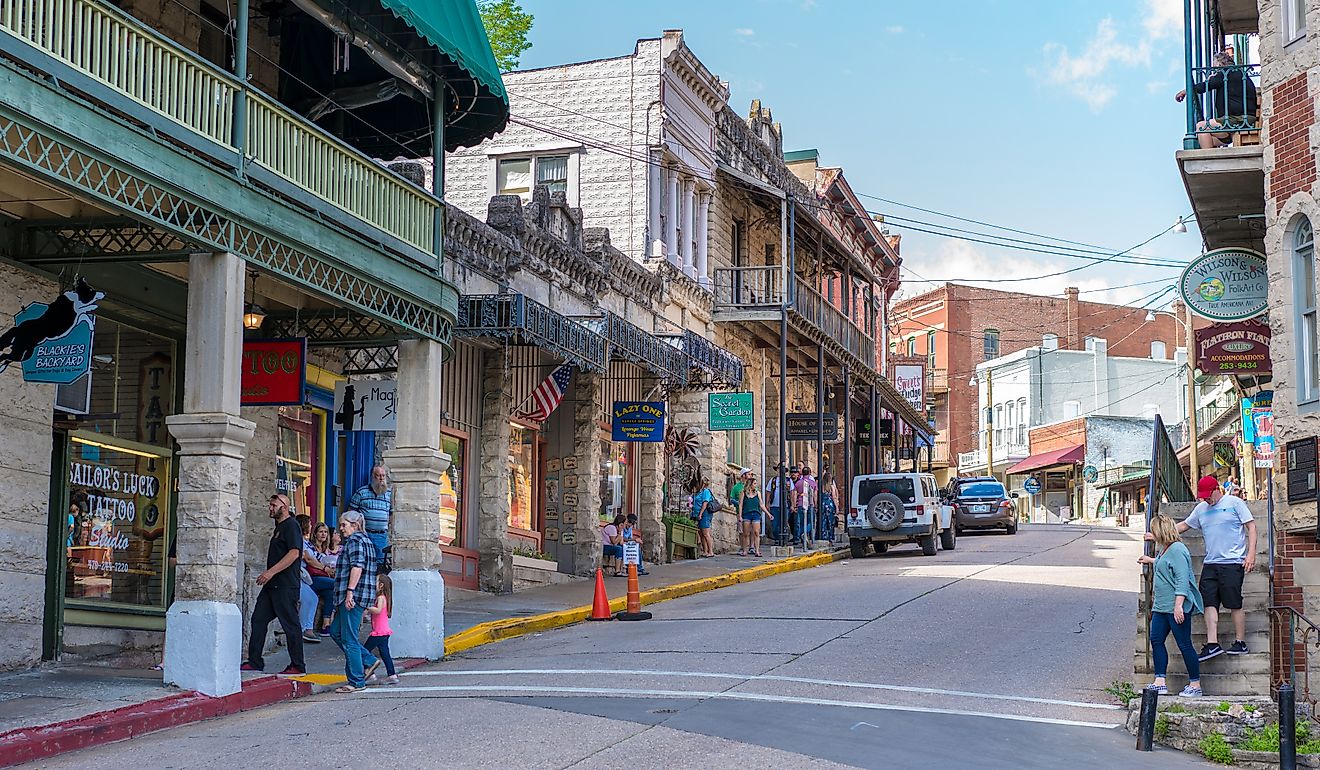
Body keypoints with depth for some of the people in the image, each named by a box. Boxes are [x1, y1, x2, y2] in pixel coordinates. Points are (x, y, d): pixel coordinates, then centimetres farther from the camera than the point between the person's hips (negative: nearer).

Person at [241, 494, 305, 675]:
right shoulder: (279, 527, 20)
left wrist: (271, 572, -24)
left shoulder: (291, 526, -11)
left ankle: (298, 666, 2)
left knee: (290, 625, -4)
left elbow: (294, 553, -22)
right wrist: (267, 575, 20)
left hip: (285, 586, -10)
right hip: (272, 585, 10)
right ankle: (254, 662, 11)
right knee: (258, 619, 7)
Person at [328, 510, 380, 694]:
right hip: (362, 595, 11)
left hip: (353, 595, -11)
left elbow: (357, 566, -21)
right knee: (336, 631, 17)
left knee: (349, 639, -7)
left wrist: (350, 591, -25)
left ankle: (357, 682, -5)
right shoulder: (366, 540, 22)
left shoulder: (355, 540, -8)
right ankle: (368, 661, 14)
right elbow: (374, 567, 27)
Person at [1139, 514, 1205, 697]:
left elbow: (1182, 580, -22)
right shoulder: (1164, 549, 14)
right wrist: (1151, 560, 50)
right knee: (1156, 640, 5)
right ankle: (1159, 683, 6)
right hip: (1161, 606, 10)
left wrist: (1178, 605, -26)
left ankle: (1195, 685, 6)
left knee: (1184, 644, -3)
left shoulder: (1177, 550, -17)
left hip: (1177, 607, -10)